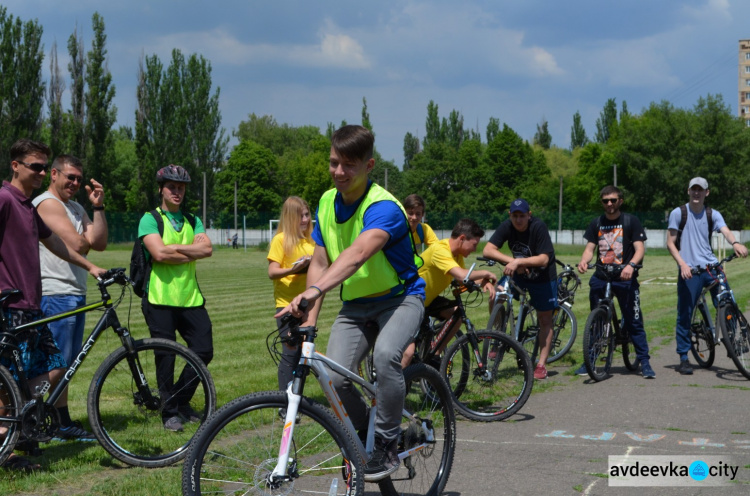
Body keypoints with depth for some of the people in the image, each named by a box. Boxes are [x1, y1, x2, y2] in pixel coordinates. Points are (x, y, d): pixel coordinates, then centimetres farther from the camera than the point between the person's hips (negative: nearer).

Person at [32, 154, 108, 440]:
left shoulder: (76, 209, 20)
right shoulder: (47, 203, -10)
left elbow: (98, 243, 7)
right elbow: (77, 244, -19)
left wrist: (98, 207, 1)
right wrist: (84, 242, 3)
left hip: (76, 293, 10)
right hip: (55, 294, -10)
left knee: (67, 363, 12)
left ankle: (61, 423, 17)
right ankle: (61, 424, -1)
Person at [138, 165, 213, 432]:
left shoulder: (192, 221, 16)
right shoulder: (150, 219, -1)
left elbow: (207, 248, -3)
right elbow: (159, 253, -17)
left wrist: (173, 248, -12)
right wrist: (191, 253, -7)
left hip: (190, 298, 5)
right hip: (160, 299, -5)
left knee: (204, 351, 2)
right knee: (166, 356, 0)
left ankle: (182, 402, 22)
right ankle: (169, 412, 13)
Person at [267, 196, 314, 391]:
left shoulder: (310, 240, 12)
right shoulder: (281, 240, -6)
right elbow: (272, 272, -11)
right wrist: (292, 269, -29)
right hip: (287, 304, -6)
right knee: (290, 353, -7)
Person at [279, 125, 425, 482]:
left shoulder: (383, 207, -25)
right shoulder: (327, 202, -2)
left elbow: (358, 254, -44)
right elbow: (319, 262, 0)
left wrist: (314, 290, -59)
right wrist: (310, 318, -12)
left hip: (400, 297, -5)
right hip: (355, 304, 5)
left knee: (385, 354, -35)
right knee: (335, 376, -17)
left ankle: (387, 446, -16)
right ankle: (364, 435, 12)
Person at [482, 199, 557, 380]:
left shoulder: (538, 227, -26)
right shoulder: (507, 227, -16)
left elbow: (544, 259, -31)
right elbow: (487, 250, -24)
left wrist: (519, 262, -41)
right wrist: (512, 261, -34)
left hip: (543, 277, -3)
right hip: (519, 274, 3)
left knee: (545, 319, -1)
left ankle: (541, 365, 7)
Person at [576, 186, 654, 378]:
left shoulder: (631, 221, 1)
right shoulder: (596, 223, 12)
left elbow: (639, 249, -5)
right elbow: (590, 248, 8)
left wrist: (631, 265, -25)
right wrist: (584, 261, -15)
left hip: (624, 278, -3)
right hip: (600, 278, 3)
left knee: (634, 322, -3)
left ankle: (644, 362, 2)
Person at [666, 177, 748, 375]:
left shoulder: (713, 215, 8)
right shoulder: (678, 213, 2)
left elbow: (725, 230, -11)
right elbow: (670, 243, 1)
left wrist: (735, 243, -34)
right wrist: (682, 264, -15)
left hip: (711, 267, 2)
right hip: (689, 270, -2)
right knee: (685, 315, -2)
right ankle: (683, 359, 8)